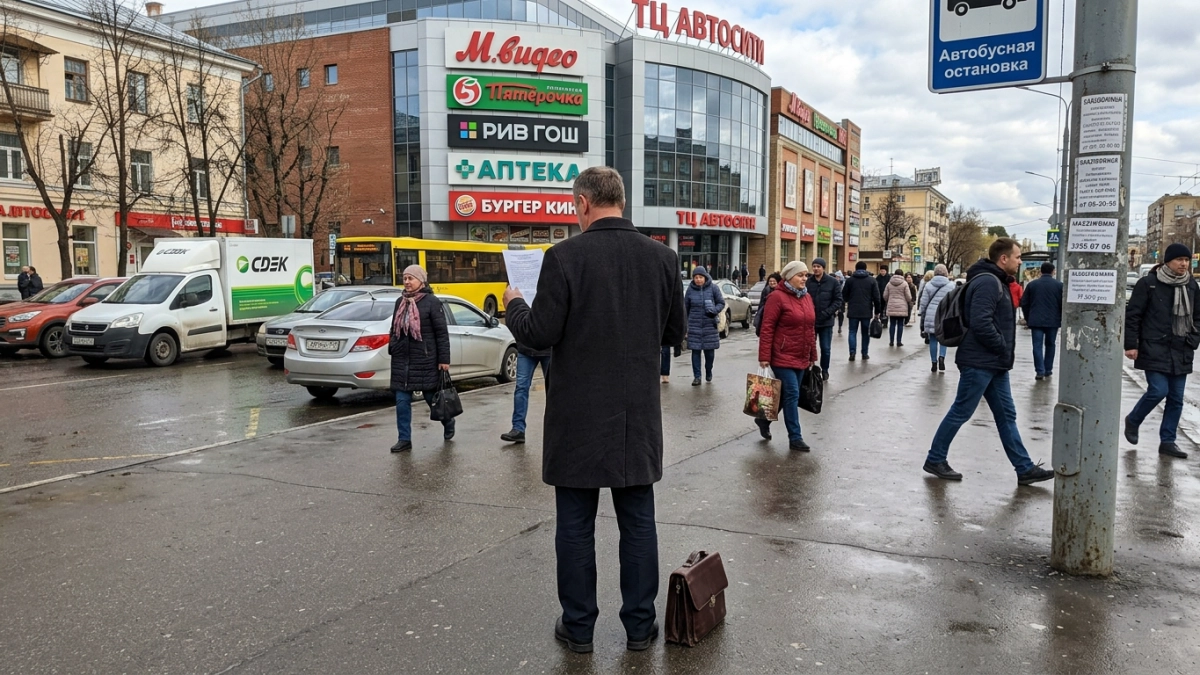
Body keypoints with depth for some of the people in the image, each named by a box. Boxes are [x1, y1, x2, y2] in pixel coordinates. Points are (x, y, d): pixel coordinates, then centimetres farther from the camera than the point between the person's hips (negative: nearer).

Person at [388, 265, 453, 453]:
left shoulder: (432, 302, -8)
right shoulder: (400, 302, 10)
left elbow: (442, 332, -8)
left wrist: (444, 359, -11)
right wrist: (392, 349, 13)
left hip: (425, 360, -5)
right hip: (401, 360, 5)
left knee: (432, 397, 8)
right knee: (402, 401, 2)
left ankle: (448, 422, 35)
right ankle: (404, 439, 10)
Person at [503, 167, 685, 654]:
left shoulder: (564, 256, -13)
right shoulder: (661, 256, 0)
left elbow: (540, 335, -13)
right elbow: (674, 333, 7)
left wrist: (514, 305, 7)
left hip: (579, 415, -3)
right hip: (637, 414, 4)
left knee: (575, 525, 10)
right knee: (638, 522, 13)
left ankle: (578, 627, 21)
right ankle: (639, 625, 23)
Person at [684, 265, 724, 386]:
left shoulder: (713, 288, -3)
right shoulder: (690, 289, 2)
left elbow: (721, 303, 3)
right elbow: (686, 308, 9)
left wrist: (715, 310, -17)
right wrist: (685, 324, 7)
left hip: (710, 324, -1)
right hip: (694, 325, 1)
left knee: (709, 351, 5)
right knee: (695, 351, -1)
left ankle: (708, 372, 29)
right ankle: (697, 376, 6)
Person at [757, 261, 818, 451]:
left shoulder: (807, 297, 11)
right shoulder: (778, 297, -12)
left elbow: (811, 328, 17)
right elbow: (767, 328, -14)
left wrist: (813, 355, 17)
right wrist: (764, 357, -17)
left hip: (802, 358, 8)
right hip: (783, 357, -8)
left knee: (787, 394, 13)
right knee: (792, 394, -6)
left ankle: (764, 420, 34)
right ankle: (795, 438, 2)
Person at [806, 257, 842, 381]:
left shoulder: (833, 282, -3)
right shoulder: (807, 281, -6)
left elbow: (838, 300, -3)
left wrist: (827, 313, -13)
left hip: (826, 321, 0)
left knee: (826, 349, 9)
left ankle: (824, 370, 26)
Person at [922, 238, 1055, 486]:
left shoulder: (996, 281, 16)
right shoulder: (987, 282, -16)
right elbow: (980, 323, -26)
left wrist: (1004, 351, 10)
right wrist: (1003, 348, -15)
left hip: (994, 363, 10)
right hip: (979, 362, -10)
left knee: (1006, 416, 11)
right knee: (960, 413, -1)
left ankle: (1025, 469, 17)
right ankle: (935, 460, 11)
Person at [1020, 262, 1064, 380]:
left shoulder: (1031, 284, 4)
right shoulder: (1059, 285, 0)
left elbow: (1024, 303, 5)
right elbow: (1063, 304, 0)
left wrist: (1028, 319, 14)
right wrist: (1061, 319, 12)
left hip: (1036, 320, 0)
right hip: (1053, 321, 0)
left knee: (1037, 345, -1)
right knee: (1050, 345, 14)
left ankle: (1040, 371, -9)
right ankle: (1048, 370, 19)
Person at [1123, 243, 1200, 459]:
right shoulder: (1148, 283, -6)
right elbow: (1132, 314, -5)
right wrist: (1131, 344, -9)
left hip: (1181, 353, 5)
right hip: (1154, 350, -5)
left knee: (1176, 398, 6)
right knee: (1158, 391, -14)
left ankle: (1167, 441, 15)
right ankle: (1132, 421, 14)